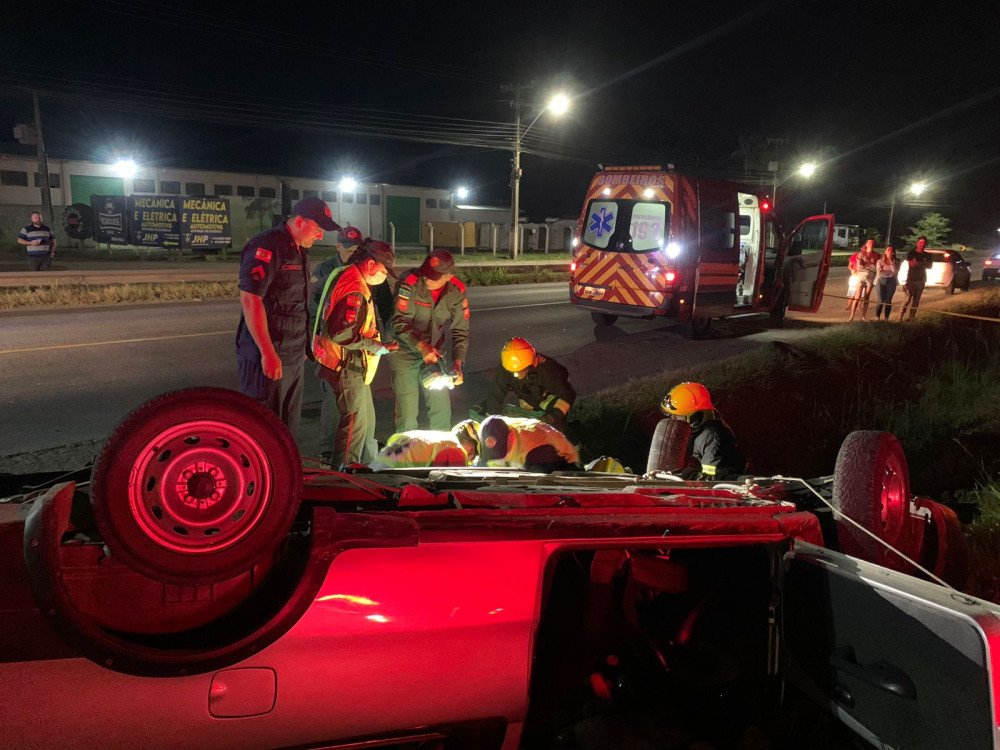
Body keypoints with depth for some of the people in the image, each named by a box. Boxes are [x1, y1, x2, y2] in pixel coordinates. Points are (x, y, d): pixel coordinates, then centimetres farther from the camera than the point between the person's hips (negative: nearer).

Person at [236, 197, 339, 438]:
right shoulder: (266, 246, -15)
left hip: (294, 355, 9)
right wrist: (268, 353, -24)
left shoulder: (300, 251, 14)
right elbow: (250, 299, -23)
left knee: (288, 426, 17)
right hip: (268, 355, -9)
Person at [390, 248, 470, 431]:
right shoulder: (411, 283, -22)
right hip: (405, 351, -3)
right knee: (408, 411, -2)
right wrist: (422, 347, -34)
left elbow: (460, 331, -8)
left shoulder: (457, 292, -10)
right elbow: (400, 322, -23)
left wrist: (457, 363, -21)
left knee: (442, 408, 9)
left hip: (435, 352, 4)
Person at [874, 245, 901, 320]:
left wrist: (892, 262, -12)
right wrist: (890, 272, -9)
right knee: (881, 301, -7)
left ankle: (886, 319, 7)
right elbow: (879, 272, -4)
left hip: (891, 282, 2)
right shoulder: (880, 261, 1)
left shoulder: (896, 261, 5)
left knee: (888, 301, 1)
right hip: (881, 281, -2)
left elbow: (895, 272, -6)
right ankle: (877, 318, -2)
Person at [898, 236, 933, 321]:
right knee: (907, 299, -13)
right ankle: (900, 317, -12)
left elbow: (929, 266, 7)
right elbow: (911, 264, -14)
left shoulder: (927, 255, 13)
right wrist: (923, 264, -6)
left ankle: (911, 317, 5)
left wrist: (917, 263, -8)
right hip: (911, 279, -4)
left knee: (916, 300, 3)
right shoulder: (911, 253, -1)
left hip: (921, 280, 5)